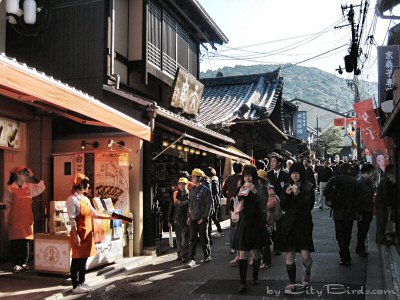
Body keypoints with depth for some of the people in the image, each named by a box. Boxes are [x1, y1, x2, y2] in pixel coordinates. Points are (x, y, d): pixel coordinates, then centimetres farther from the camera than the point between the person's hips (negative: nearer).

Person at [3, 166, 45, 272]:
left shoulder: (30, 187, 7)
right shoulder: (10, 188, -3)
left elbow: (41, 187, 2)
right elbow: (7, 202, 7)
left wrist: (33, 177, 1)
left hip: (27, 219, 3)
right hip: (15, 219, -3)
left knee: (26, 241, 4)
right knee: (15, 242, 0)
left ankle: (24, 263, 13)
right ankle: (16, 264, 8)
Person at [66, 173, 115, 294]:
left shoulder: (86, 199, 15)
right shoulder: (73, 199, -12)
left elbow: (94, 214, 19)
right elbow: (72, 219, -16)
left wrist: (109, 217, 16)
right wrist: (75, 235, -20)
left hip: (87, 234, 9)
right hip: (79, 234, -9)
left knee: (84, 259, 14)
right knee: (77, 260, -2)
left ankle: (81, 283, 24)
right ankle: (75, 286, 6)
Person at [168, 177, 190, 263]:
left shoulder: (190, 195, -3)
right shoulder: (175, 194, 8)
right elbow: (171, 208, 12)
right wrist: (169, 220, 9)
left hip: (186, 221, -4)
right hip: (176, 221, 4)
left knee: (184, 239, -5)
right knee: (178, 239, 12)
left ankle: (185, 256, 4)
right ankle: (180, 255, 24)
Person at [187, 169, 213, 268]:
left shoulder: (206, 190, -7)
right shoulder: (191, 190, 11)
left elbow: (209, 205, -9)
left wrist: (204, 217, -14)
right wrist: (189, 216, 10)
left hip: (202, 219, -5)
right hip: (192, 219, 5)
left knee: (204, 238, 7)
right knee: (192, 239, 1)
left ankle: (207, 256, 23)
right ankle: (192, 259, 2)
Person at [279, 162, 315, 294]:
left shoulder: (308, 188, -2)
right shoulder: (286, 187, 7)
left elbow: (309, 205, -10)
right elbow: (283, 207, 3)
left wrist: (298, 194, -20)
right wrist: (287, 194, -13)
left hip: (304, 224, -3)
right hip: (289, 224, 3)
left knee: (305, 256, -7)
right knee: (289, 255, 3)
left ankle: (307, 272, 27)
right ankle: (292, 283, 15)